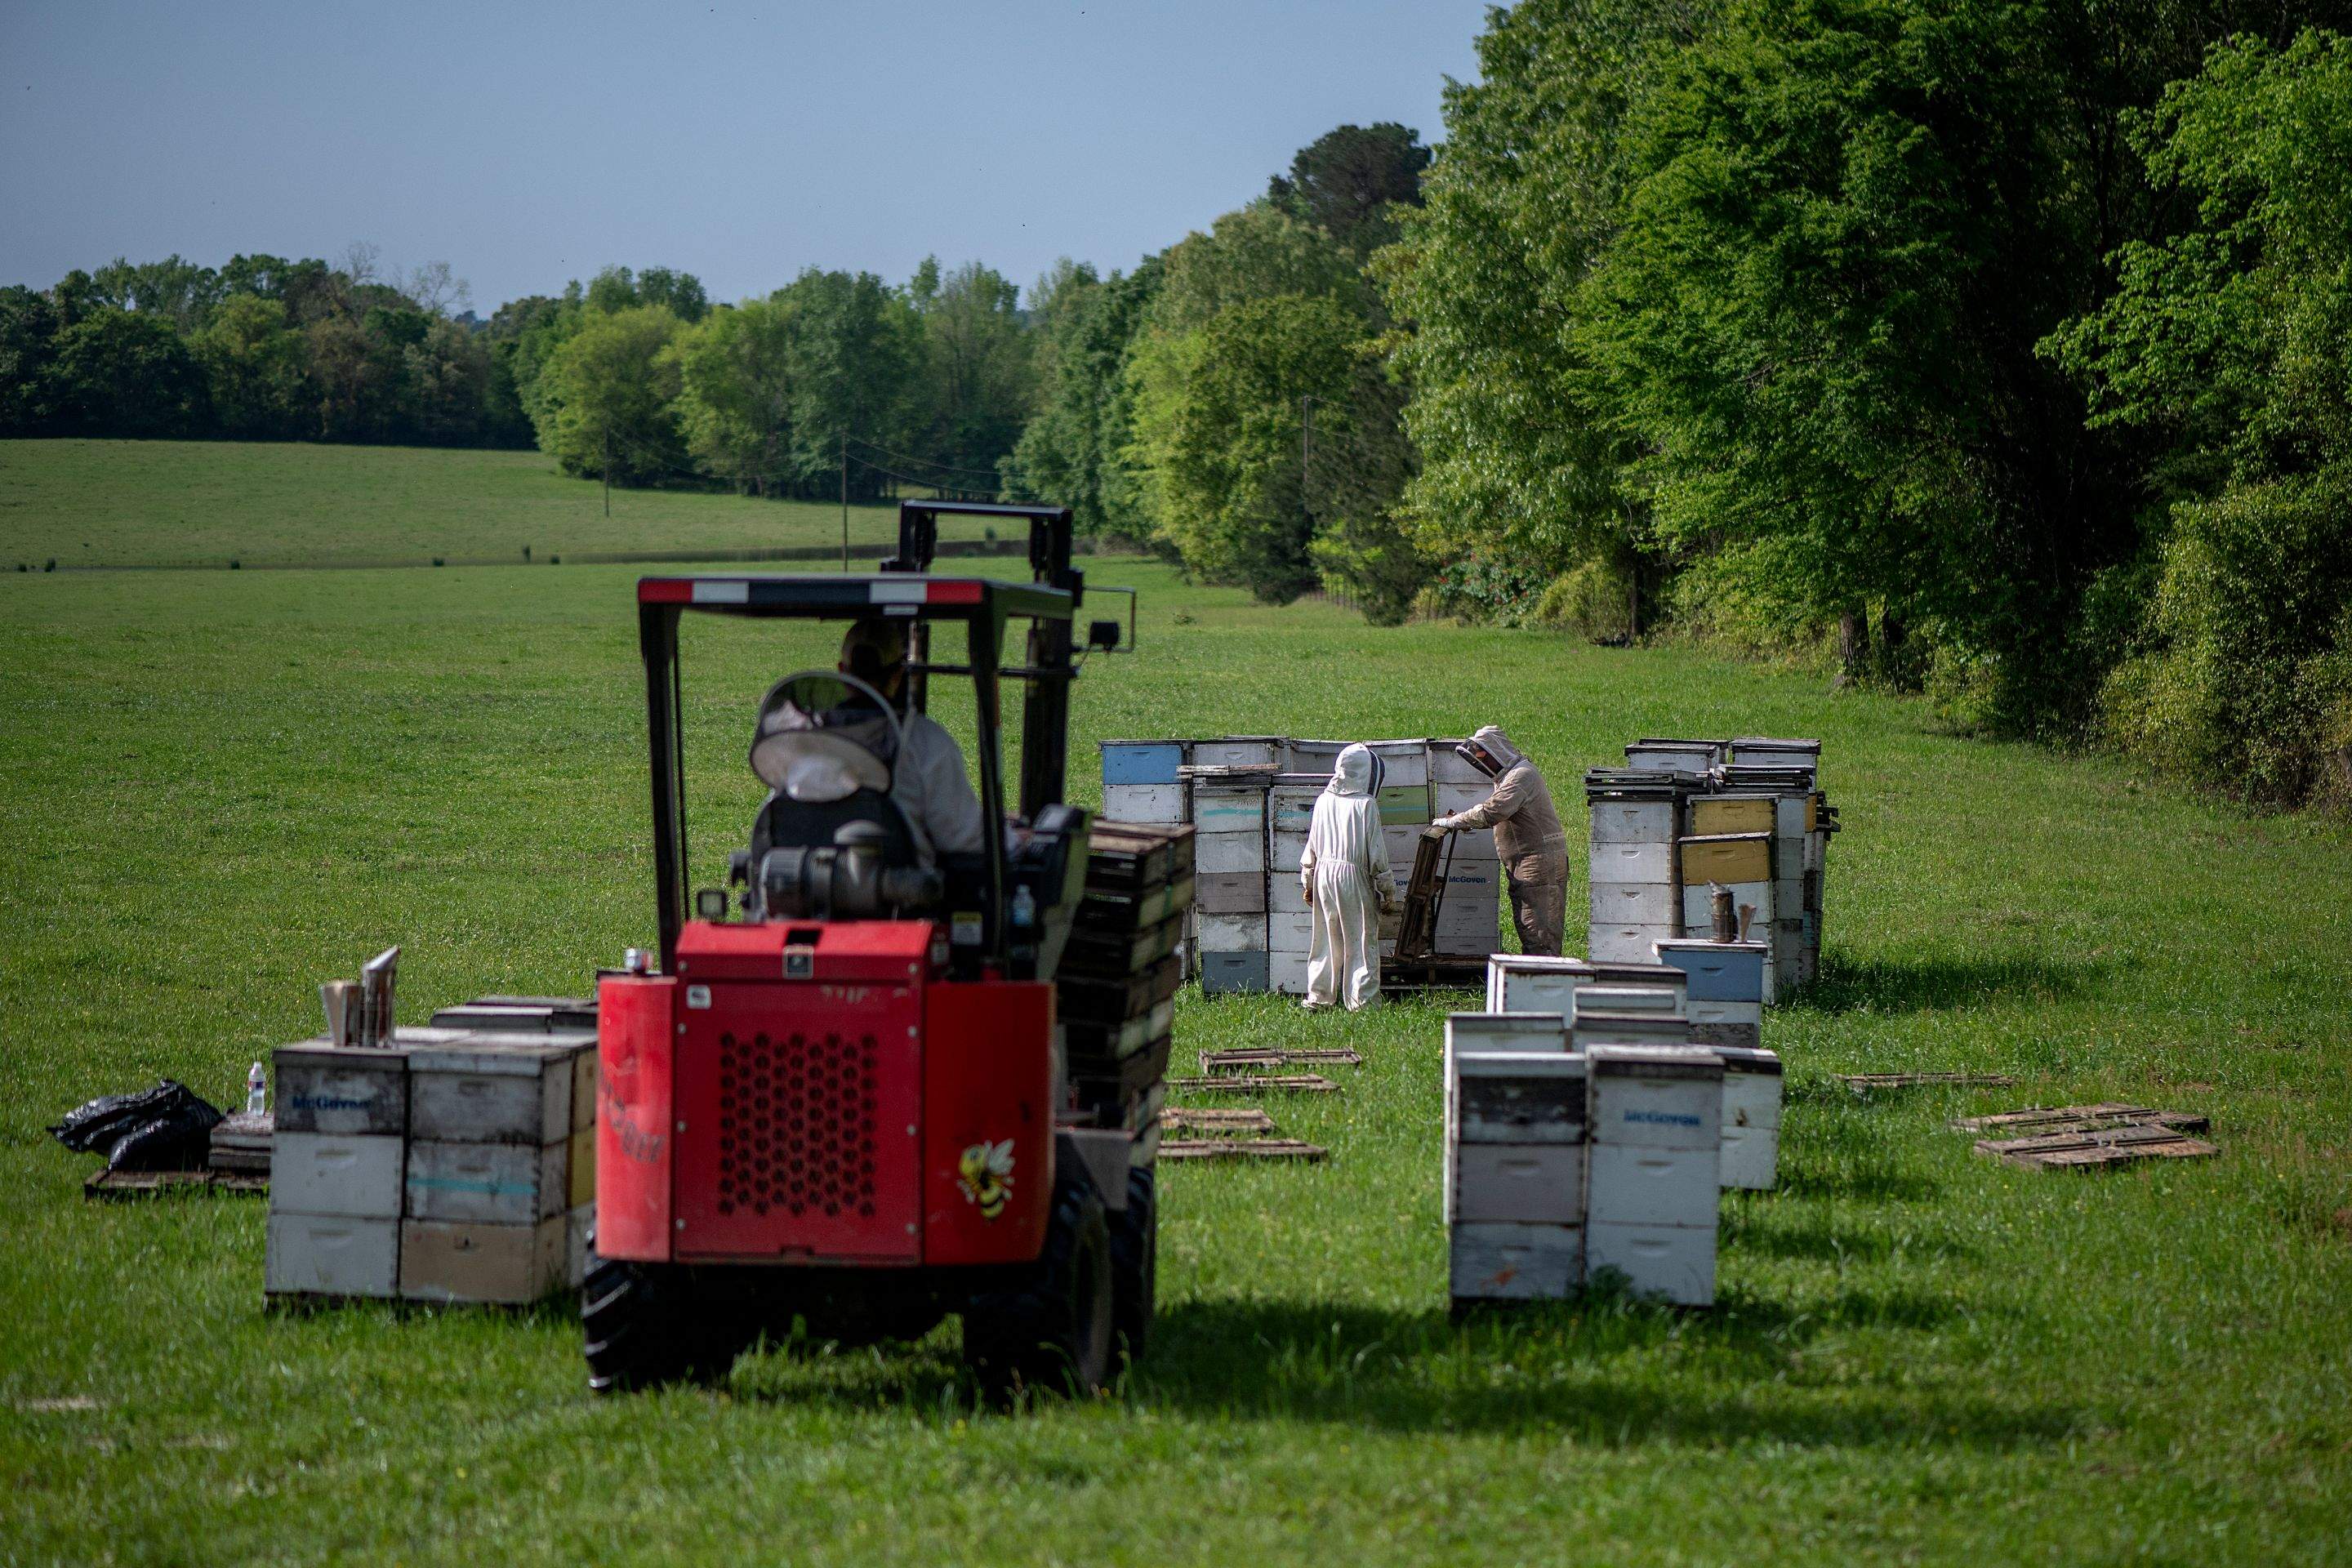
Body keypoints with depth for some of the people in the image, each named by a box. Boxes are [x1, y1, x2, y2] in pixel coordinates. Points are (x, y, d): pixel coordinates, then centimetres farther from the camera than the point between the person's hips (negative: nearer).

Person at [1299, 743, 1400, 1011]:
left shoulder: (1324, 801, 1)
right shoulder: (1366, 805, -14)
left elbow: (1312, 846, 9)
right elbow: (1376, 852, -11)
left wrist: (1308, 883, 20)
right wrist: (1388, 889, -2)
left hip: (1324, 875, 5)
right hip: (1355, 878, -5)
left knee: (1326, 939, 15)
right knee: (1362, 941, 2)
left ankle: (1318, 996, 20)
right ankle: (1361, 1001, 2)